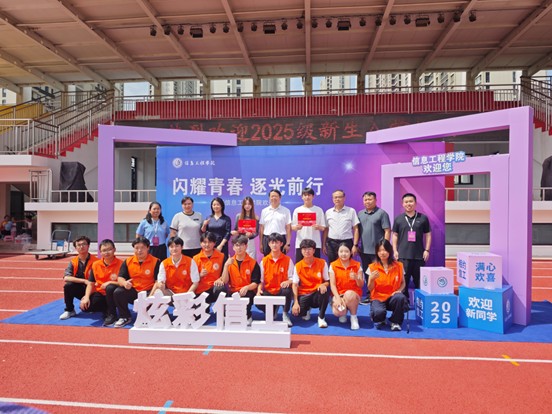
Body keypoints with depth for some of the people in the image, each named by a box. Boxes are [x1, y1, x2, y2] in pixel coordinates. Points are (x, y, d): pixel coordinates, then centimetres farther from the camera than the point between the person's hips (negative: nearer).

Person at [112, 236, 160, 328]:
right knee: (117, 292, -21)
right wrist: (125, 283, -22)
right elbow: (120, 278, 3)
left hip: (149, 292, -4)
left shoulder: (155, 261, -6)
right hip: (133, 292, 4)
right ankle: (125, 317, 3)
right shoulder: (128, 261, 7)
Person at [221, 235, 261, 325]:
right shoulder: (229, 262, 6)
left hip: (248, 292, -1)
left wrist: (247, 287, -23)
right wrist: (226, 265, -14)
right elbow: (224, 281, -3)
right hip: (233, 292, 1)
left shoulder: (253, 263, -2)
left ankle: (248, 316, -4)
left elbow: (256, 283, -3)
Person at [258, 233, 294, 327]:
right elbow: (261, 279, 6)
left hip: (282, 291, -1)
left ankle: (285, 314, -7)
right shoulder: (264, 261, 6)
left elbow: (292, 278, -2)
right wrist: (259, 289, -13)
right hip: (268, 292, 1)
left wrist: (288, 282, -24)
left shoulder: (288, 260, 1)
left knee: (287, 290, -38)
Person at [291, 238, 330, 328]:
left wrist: (323, 285, -26)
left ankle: (321, 317, -12)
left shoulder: (322, 263, -3)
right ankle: (306, 310, 14)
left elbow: (328, 281, -1)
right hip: (304, 294, 1)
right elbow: (295, 285, -7)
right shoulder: (298, 266, -3)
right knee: (297, 311, -28)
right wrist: (296, 302, -18)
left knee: (325, 290, -36)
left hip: (317, 294, -1)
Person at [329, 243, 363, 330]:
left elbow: (361, 285, -2)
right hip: (339, 294, 0)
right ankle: (343, 313, 11)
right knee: (337, 312, -31)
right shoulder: (333, 265, -1)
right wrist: (338, 298, -20)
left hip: (354, 294, 0)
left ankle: (354, 317, -9)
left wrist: (356, 278, -25)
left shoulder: (357, 265, -1)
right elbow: (332, 284, -5)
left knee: (349, 294, -38)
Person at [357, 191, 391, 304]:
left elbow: (387, 231, -8)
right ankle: (369, 296, 24)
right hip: (364, 250, 6)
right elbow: (357, 231, 15)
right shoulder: (360, 214, 11)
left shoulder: (382, 213, -5)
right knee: (367, 274, 13)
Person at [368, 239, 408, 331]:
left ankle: (395, 322, -7)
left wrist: (399, 290, -12)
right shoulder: (372, 267, -2)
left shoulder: (398, 266, 1)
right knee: (379, 312, -34)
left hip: (393, 297, 1)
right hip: (378, 297, -1)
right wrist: (372, 279, -21)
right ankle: (380, 320, 8)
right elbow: (370, 289, -1)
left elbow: (403, 282, 9)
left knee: (400, 298, -35)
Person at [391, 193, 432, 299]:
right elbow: (395, 235, 8)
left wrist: (427, 250, 0)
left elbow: (428, 235, 8)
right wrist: (395, 250, 1)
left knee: (419, 281, 7)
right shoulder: (398, 219, 5)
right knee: (403, 281, 3)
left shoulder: (423, 218, 5)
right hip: (403, 255, 0)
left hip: (419, 255, 0)